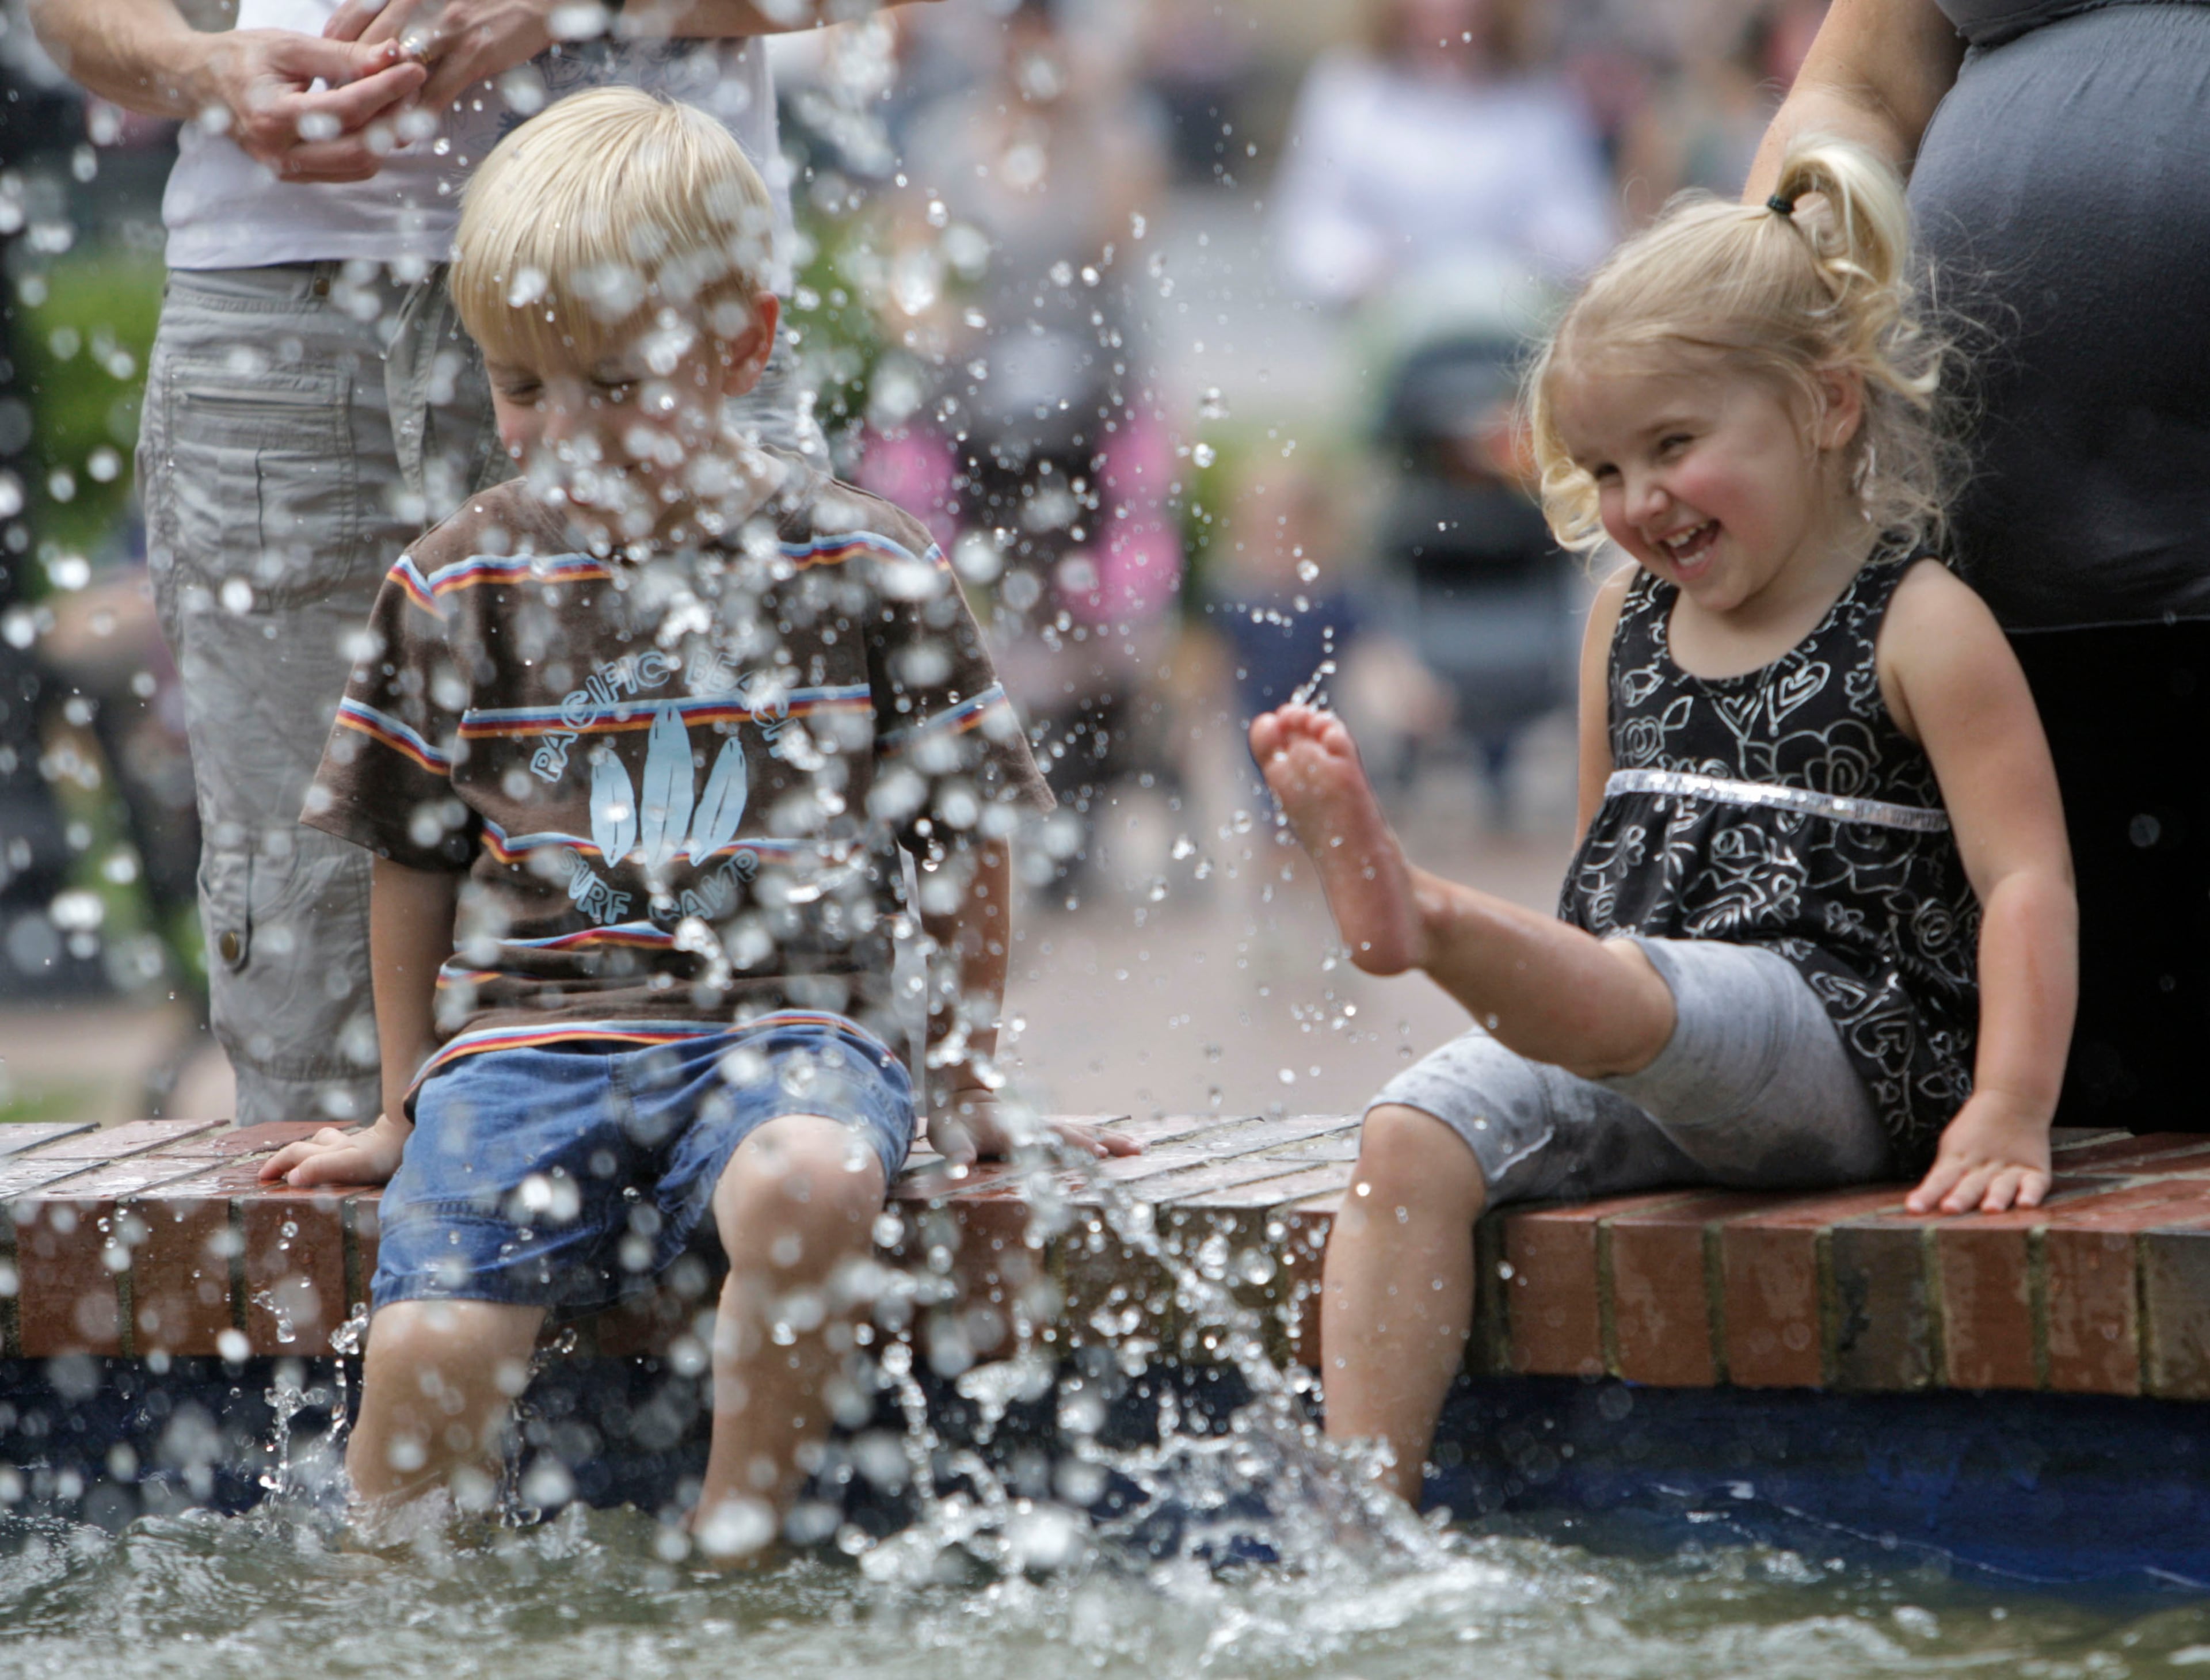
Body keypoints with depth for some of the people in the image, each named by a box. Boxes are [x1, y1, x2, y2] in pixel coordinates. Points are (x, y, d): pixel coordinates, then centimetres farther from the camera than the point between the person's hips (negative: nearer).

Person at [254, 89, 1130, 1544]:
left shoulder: (866, 573, 4)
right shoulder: (457, 590, 8)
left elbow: (971, 841, 12)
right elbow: (413, 860, 18)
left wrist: (970, 1082, 13)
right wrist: (407, 1110, 21)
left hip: (786, 1024, -1)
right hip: (527, 1034, 1)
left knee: (815, 1182, -37)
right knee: (429, 1349, -23)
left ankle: (731, 1560, -21)